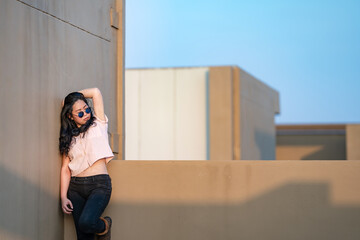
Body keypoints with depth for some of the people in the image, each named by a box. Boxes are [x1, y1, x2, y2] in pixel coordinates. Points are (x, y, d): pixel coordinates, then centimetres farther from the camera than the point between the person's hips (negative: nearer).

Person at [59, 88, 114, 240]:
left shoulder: (97, 124, 7)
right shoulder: (69, 137, 13)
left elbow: (95, 92, 0)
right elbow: (65, 169, 8)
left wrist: (69, 100, 12)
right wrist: (63, 197, -2)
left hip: (99, 184, -3)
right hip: (75, 187, 4)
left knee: (86, 223, -24)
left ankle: (104, 226, 8)